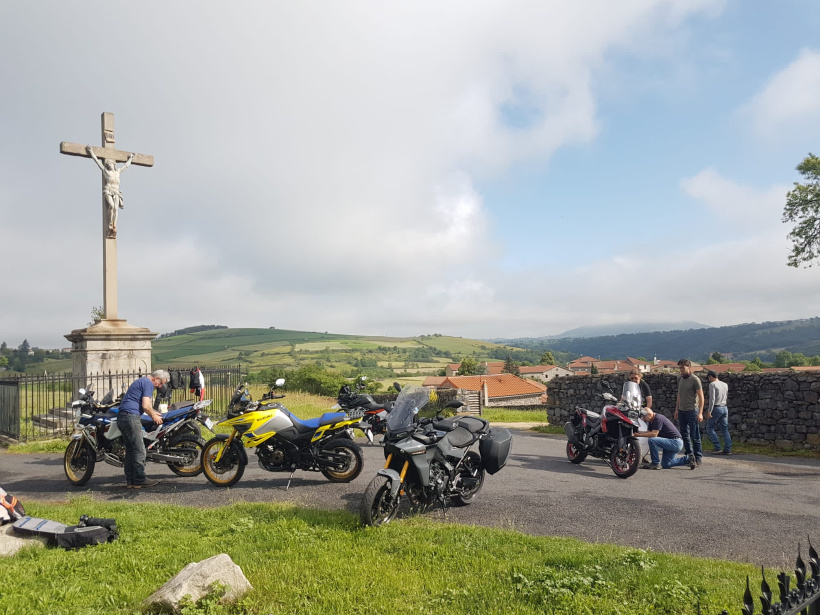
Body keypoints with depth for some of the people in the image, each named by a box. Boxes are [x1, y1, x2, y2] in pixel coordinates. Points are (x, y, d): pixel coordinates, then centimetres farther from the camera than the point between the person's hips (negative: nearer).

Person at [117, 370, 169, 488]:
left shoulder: (141, 381, 24)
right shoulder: (148, 383, -8)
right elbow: (146, 406, -15)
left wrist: (153, 413, 36)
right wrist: (154, 417, 0)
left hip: (121, 416, 11)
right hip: (131, 416, -10)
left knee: (130, 450, 11)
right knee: (139, 450, -7)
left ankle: (130, 481, 11)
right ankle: (139, 480, -7)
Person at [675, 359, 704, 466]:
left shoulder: (695, 379, -10)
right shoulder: (680, 378, 11)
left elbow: (701, 397, -11)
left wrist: (700, 413, -16)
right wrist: (677, 409, 16)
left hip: (692, 411, -7)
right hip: (681, 411, 7)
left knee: (695, 436, -3)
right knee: (685, 435, 11)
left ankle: (698, 458, 4)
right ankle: (689, 455, 20)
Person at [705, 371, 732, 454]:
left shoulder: (712, 384, -10)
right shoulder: (725, 385, 12)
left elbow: (712, 398, -17)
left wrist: (709, 411, -17)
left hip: (716, 408, -7)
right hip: (725, 408, 7)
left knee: (710, 427, 3)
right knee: (725, 429, 8)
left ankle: (718, 448, -4)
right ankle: (728, 449, 5)